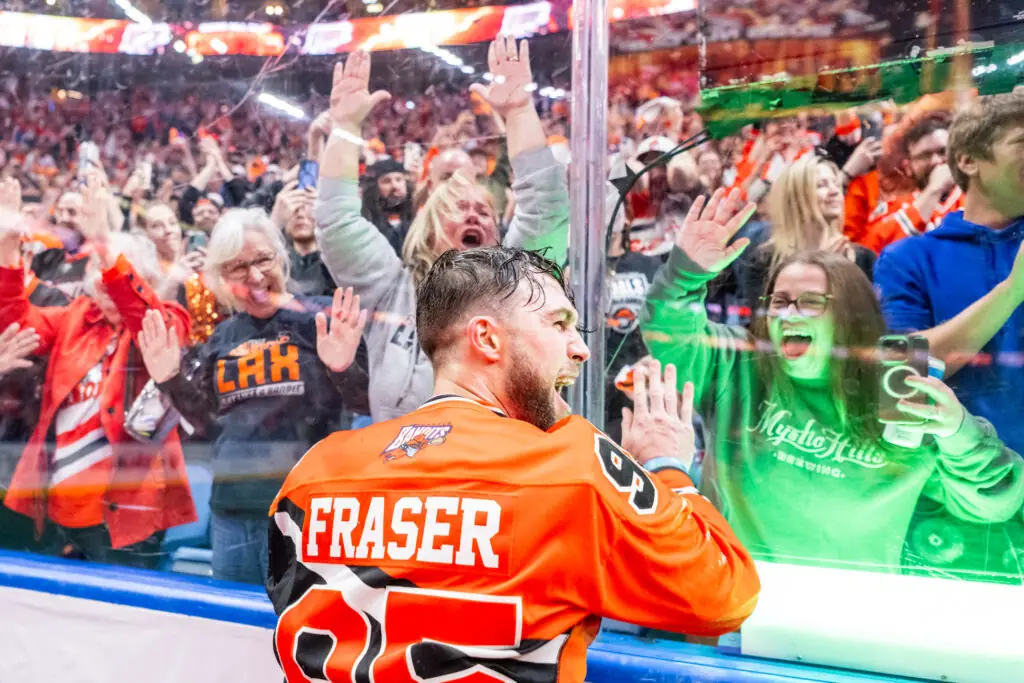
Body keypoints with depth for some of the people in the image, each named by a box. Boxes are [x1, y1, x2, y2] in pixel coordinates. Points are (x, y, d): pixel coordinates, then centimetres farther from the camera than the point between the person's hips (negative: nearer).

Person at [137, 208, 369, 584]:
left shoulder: (323, 318, -5)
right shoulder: (222, 337, 10)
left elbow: (371, 403, -8)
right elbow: (211, 424, 16)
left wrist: (344, 369, -28)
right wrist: (172, 381, 2)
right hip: (231, 513, 5)